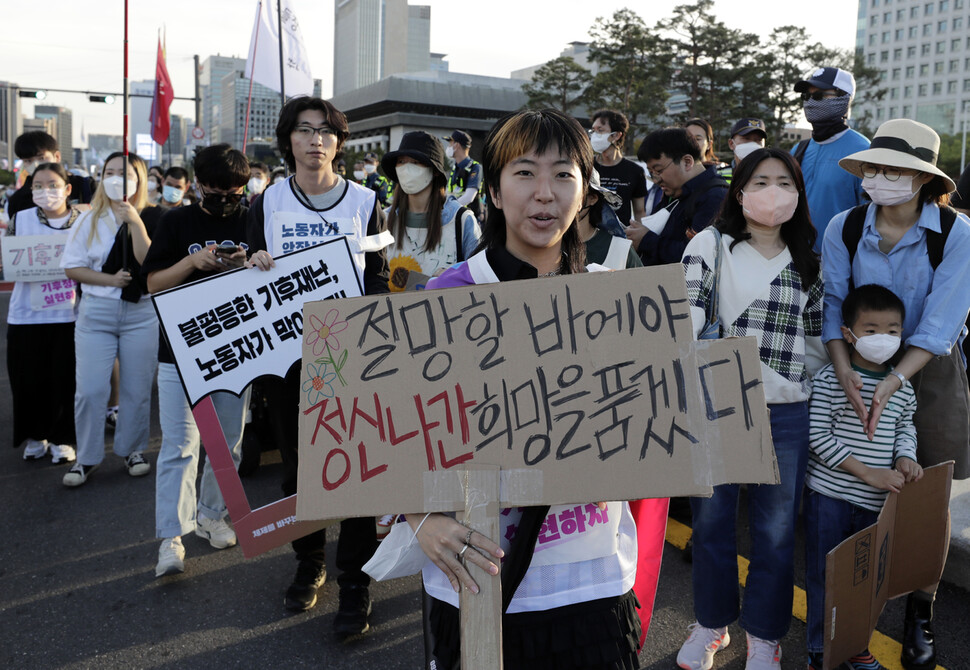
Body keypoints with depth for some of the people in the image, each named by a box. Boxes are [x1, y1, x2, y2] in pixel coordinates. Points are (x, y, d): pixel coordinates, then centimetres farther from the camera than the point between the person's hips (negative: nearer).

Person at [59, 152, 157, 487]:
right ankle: (86, 458, 14)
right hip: (96, 312, 1)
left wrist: (135, 223, -18)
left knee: (137, 389, 6)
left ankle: (132, 450, 24)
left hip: (141, 312, -1)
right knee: (90, 390, -2)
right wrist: (110, 279, -10)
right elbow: (72, 267, 3)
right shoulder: (89, 220, 7)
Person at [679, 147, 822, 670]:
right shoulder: (710, 245, -1)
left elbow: (816, 337, 15)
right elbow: (687, 315, -10)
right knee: (711, 520, 11)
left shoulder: (808, 264, 11)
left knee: (776, 531, 10)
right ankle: (711, 624, 32)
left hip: (786, 414, 2)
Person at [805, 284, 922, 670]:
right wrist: (868, 473, -18)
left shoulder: (902, 387, 5)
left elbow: (905, 428, 17)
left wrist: (905, 458, -6)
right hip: (829, 496, -4)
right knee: (825, 575, 6)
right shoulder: (829, 380, -10)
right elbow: (818, 437, -13)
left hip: (877, 502, 4)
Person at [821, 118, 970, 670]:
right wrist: (845, 371, -24)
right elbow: (833, 304, -9)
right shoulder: (845, 228, -7)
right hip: (857, 371, 2)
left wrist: (892, 383, -25)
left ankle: (920, 617, 24)